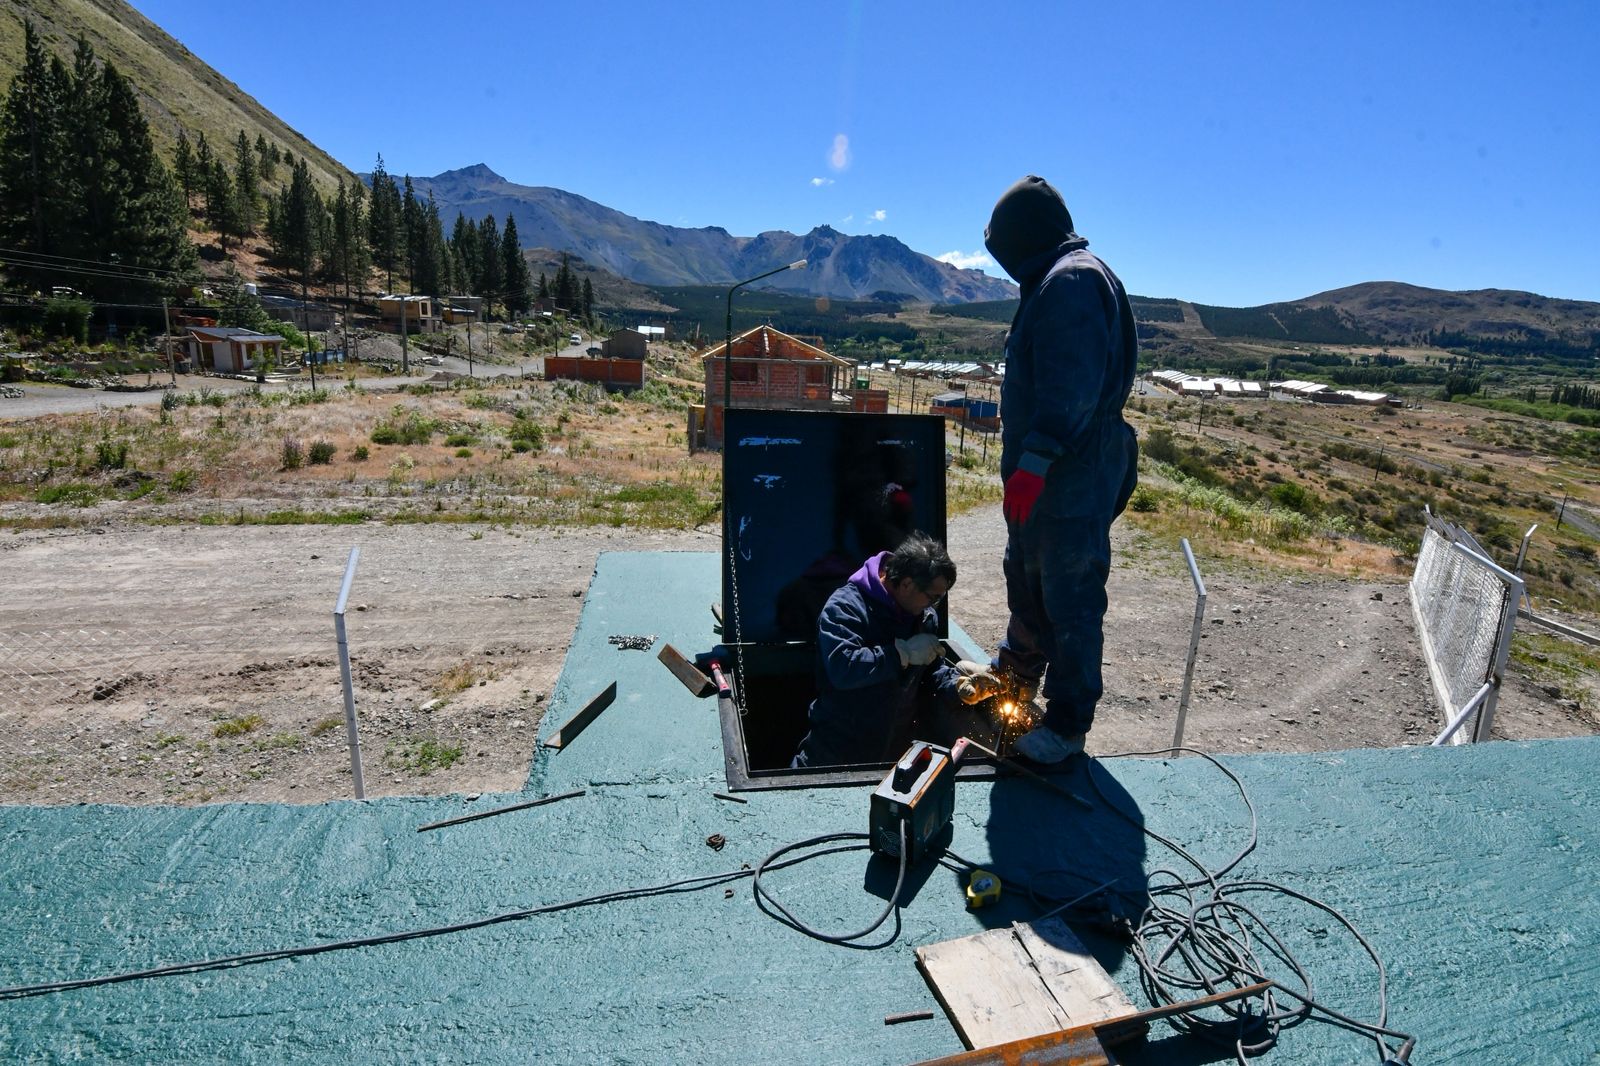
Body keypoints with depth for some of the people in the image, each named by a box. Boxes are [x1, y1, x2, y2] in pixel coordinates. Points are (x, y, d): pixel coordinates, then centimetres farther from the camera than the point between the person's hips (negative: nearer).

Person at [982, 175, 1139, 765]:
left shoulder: (1072, 281, -15)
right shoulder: (1053, 282, 17)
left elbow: (1071, 389, -26)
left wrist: (1033, 462, -30)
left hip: (1074, 478, -11)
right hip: (1043, 474, 11)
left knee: (1070, 600, -2)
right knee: (1026, 580, 24)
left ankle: (1067, 723, 10)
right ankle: (1017, 676, 43)